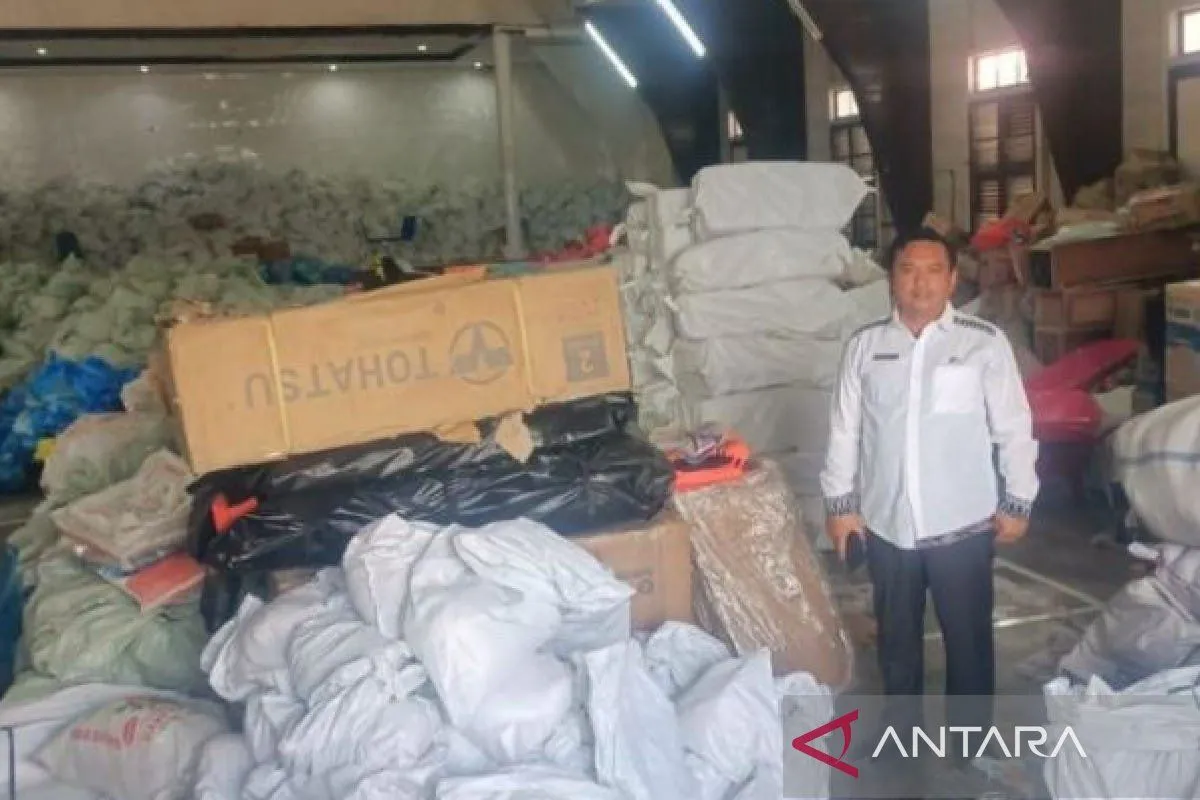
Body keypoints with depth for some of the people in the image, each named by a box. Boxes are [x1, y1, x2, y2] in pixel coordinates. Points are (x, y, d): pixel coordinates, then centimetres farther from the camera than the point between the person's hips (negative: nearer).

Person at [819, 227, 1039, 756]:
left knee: (968, 638, 13)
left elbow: (1014, 429, -3)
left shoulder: (985, 344, -9)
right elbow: (844, 431, 4)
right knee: (896, 637, 19)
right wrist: (840, 502, 4)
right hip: (887, 525, 2)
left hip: (963, 525, -2)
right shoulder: (864, 346, -2)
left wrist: (1017, 503, -1)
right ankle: (901, 732, 40)